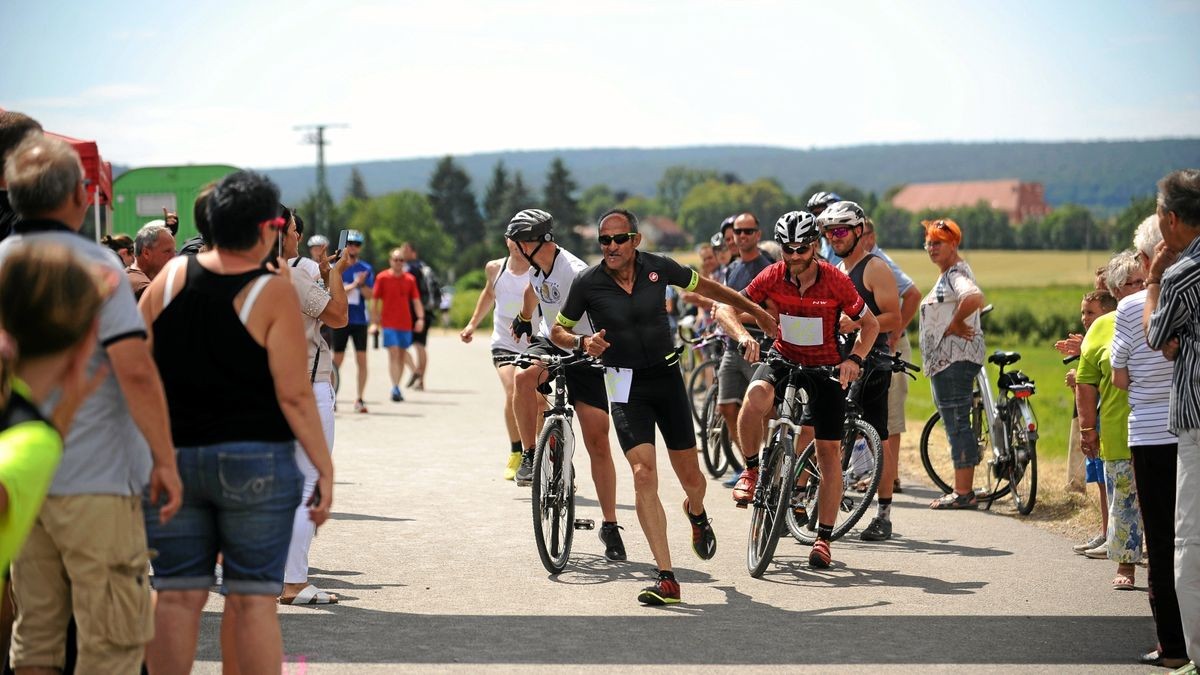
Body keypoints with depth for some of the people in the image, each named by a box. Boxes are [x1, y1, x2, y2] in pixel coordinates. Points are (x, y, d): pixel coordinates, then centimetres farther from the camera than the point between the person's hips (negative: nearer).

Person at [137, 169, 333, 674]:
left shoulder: (170, 278, 3)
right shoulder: (274, 293, -9)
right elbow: (294, 394, -13)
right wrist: (325, 467, -6)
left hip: (171, 458, 4)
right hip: (255, 461, -4)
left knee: (177, 596, 7)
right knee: (252, 600, 1)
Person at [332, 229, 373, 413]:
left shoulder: (366, 269, 5)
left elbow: (369, 296, -1)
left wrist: (362, 284, -19)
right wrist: (354, 284, -18)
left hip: (359, 320, 1)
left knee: (361, 360, -4)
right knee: (337, 360, 3)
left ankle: (359, 399, 1)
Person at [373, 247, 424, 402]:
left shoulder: (410, 279, 7)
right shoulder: (382, 277, -1)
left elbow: (416, 300, 8)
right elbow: (374, 300, 1)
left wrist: (420, 318, -4)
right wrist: (375, 321, -2)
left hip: (406, 324, 4)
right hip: (389, 324, -4)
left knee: (402, 355, 8)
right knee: (393, 353, -14)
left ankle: (397, 388, 18)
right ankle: (395, 388, -21)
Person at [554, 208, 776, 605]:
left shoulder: (658, 268, -7)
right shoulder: (588, 283, -10)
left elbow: (705, 287, 12)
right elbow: (558, 331, 3)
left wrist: (755, 310, 21)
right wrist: (584, 342, -19)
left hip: (667, 377, 2)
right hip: (626, 385, -2)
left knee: (690, 476, 6)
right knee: (644, 475, -17)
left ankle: (696, 513, 47)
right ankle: (666, 579, -16)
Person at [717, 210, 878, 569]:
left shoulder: (836, 280, -17)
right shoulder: (773, 276, -13)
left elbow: (870, 324, -7)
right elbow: (725, 308, -13)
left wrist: (854, 358, -23)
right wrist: (743, 336, -32)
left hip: (826, 367, -1)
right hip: (783, 359, 1)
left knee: (829, 451, -1)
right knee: (756, 395, -34)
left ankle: (824, 538, 10)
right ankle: (751, 470, -11)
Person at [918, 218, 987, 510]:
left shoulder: (957, 273, -13)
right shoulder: (947, 275, 20)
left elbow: (974, 297, -34)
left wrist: (955, 324, -21)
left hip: (955, 357, -11)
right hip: (944, 359, 11)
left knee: (956, 423, -10)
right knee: (955, 423, 11)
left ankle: (963, 492, -10)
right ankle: (963, 489, 15)